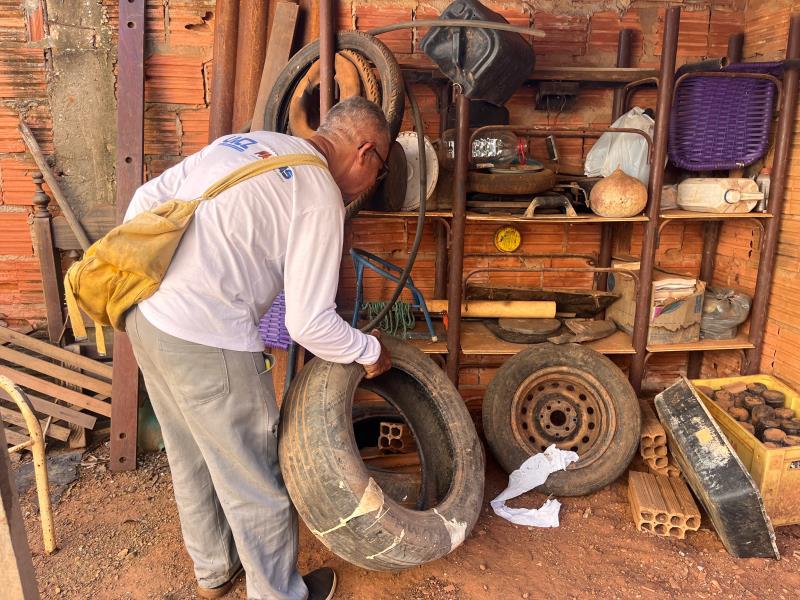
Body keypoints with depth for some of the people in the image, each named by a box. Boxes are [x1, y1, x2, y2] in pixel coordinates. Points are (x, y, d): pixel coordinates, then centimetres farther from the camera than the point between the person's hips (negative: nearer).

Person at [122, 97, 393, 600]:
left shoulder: (241, 142, 12)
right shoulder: (321, 197, -11)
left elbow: (147, 198, 13)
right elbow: (310, 323, -15)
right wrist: (370, 351, 2)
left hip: (145, 314, 9)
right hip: (208, 344, -9)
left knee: (193, 459, 25)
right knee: (255, 479, 11)